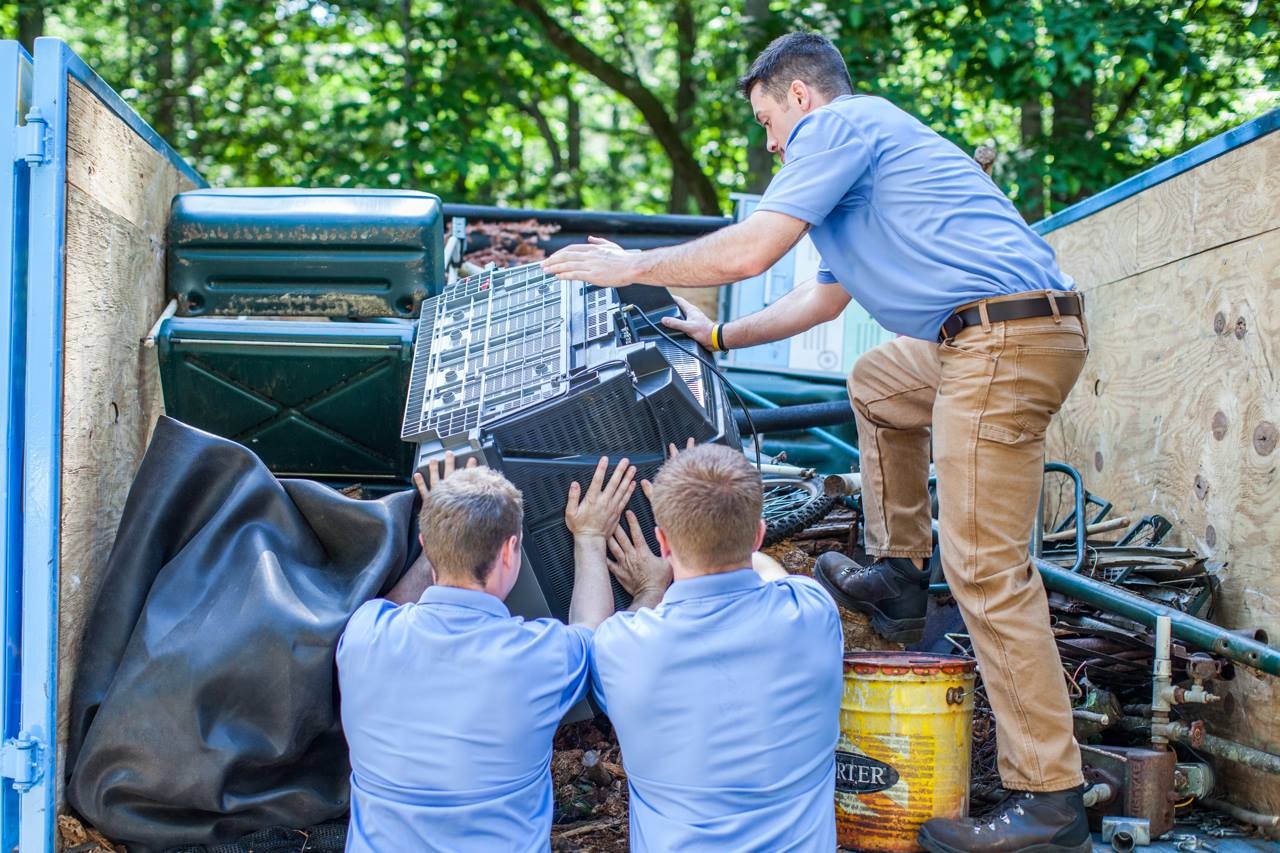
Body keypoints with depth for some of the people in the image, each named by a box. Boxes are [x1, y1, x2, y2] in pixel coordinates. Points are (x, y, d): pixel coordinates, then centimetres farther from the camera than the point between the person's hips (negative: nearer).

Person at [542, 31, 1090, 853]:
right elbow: (824, 296, 38)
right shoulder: (867, 139, 30)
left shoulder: (837, 124, -2)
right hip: (1005, 338, 10)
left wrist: (629, 267, 3)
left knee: (985, 565, -11)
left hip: (1006, 337, -10)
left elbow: (748, 251, -11)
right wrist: (719, 335, 41)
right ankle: (899, 579, 30)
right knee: (877, 382, 33)